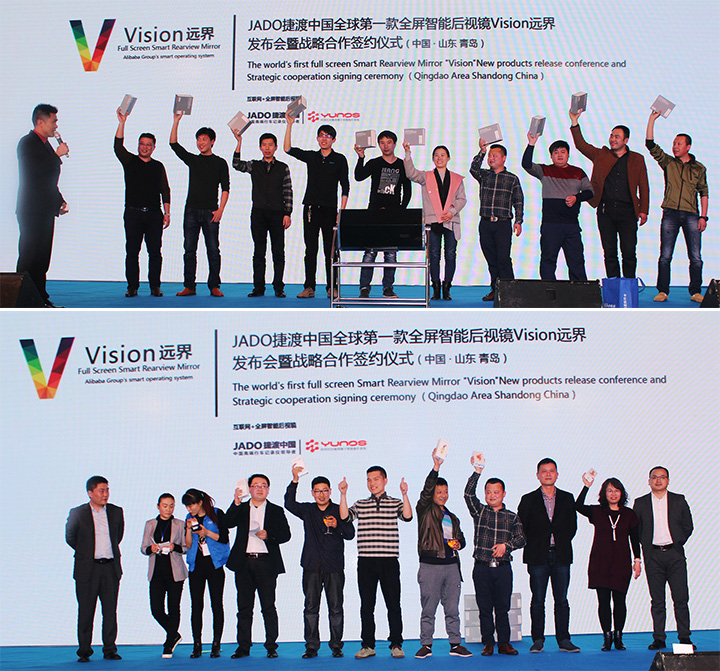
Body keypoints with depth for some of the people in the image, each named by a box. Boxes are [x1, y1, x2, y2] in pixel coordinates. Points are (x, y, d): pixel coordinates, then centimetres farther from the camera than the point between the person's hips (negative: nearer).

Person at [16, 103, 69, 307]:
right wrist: (57, 154, -14)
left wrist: (60, 200, 18)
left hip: (46, 211, 9)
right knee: (29, 258, -7)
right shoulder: (27, 143, -8)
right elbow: (36, 172, -21)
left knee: (42, 258, 9)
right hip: (32, 211, -9)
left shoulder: (45, 144, 20)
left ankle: (41, 298, 12)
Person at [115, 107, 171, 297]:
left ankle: (155, 286, 4)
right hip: (133, 212, -1)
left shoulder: (158, 166, 14)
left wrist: (167, 213, 5)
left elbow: (165, 190, 13)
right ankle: (132, 287, 2)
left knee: (155, 251, -1)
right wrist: (121, 123, -15)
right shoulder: (130, 161, 10)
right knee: (132, 251, -2)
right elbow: (118, 147, -7)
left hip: (154, 214, 1)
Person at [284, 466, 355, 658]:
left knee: (335, 608, -1)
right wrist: (295, 480, -14)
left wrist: (338, 526, -17)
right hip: (312, 566, 1)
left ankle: (336, 645, 8)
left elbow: (350, 534, 3)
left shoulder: (339, 511, 9)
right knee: (311, 607, 0)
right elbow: (289, 504, -4)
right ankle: (311, 646, 6)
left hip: (334, 566, -1)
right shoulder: (307, 510, 13)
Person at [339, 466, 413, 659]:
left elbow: (407, 516, -11)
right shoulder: (360, 505, 13)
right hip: (366, 561, 2)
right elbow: (344, 517, -3)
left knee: (393, 604, 1)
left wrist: (404, 494, -21)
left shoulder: (395, 503, 8)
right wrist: (343, 495, -12)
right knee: (367, 605, 5)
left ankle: (396, 645, 10)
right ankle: (368, 645, 14)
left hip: (389, 561, -2)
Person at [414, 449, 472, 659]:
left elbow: (460, 538, 28)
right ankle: (426, 645, 7)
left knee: (452, 609, 6)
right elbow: (426, 490, -13)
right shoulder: (425, 510, 4)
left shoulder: (452, 518, 21)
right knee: (428, 609, -1)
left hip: (451, 565, 5)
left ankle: (455, 644, 13)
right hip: (430, 565, -5)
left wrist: (458, 544, 4)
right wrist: (436, 467, -23)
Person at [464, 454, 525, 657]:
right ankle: (488, 643, 12)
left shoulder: (512, 517, 11)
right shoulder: (479, 511, 8)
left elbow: (521, 538, 4)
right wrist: (477, 471, -16)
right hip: (482, 568, 0)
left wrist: (506, 545, -15)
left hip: (503, 568, 1)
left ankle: (504, 643, 12)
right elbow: (468, 494, -7)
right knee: (485, 608, 3)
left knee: (503, 608, 3)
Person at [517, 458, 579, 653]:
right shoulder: (528, 500, 4)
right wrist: (532, 546, -2)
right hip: (538, 556, -1)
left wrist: (562, 542, 2)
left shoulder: (567, 498, 9)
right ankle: (538, 640, 9)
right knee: (538, 600, 2)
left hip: (561, 556, 2)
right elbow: (521, 527, 3)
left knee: (562, 600, 4)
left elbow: (573, 525, 11)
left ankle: (563, 640, 10)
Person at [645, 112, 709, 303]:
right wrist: (652, 119, -4)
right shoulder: (668, 162, 10)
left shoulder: (699, 168, 11)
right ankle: (663, 291, 2)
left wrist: (703, 216, 1)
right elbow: (650, 144, 1)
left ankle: (695, 292, 5)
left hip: (691, 215, 0)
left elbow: (703, 193, 11)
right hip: (670, 214, 0)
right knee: (665, 255, -3)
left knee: (695, 257, -3)